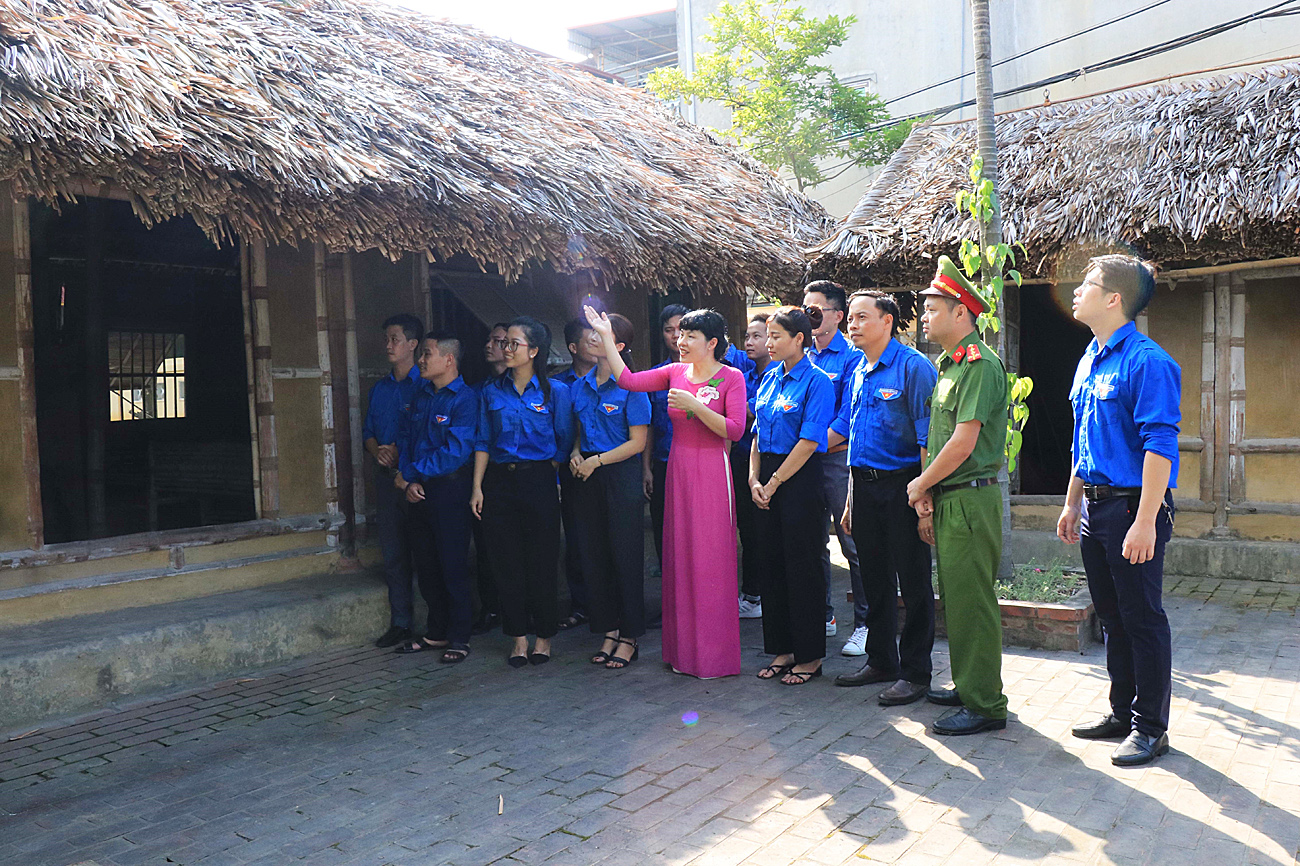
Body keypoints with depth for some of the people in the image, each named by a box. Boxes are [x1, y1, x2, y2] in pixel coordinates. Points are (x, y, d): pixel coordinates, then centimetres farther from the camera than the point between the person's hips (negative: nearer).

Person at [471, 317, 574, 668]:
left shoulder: (554, 391, -1)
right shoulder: (493, 391, 8)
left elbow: (564, 444, 3)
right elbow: (483, 442, 8)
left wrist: (546, 475, -1)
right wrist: (477, 486, 2)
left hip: (538, 481, -3)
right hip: (499, 483, 3)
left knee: (541, 562, 2)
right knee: (507, 563, 5)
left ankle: (544, 637, 17)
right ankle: (519, 638, 17)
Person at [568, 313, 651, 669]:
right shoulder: (580, 386, 10)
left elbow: (637, 442, -10)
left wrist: (597, 460, -14)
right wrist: (576, 454, 0)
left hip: (622, 476, -6)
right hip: (588, 479, 6)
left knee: (626, 556, 0)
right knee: (595, 556, 9)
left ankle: (629, 638, 11)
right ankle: (608, 632, 21)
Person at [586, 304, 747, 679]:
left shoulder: (731, 377, -5)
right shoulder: (675, 373, 9)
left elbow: (735, 430, -13)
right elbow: (628, 380, 5)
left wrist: (694, 405, -20)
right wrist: (606, 337, 4)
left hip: (711, 472, -5)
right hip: (679, 470, 5)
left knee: (711, 559, -3)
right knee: (679, 556, 9)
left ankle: (715, 653, 9)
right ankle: (684, 650, 21)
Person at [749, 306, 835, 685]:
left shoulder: (817, 382, -10)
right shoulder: (770, 378, 12)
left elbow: (809, 441, -15)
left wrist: (773, 483, -13)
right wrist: (754, 479, 2)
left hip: (800, 481, -7)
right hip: (767, 482, 7)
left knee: (802, 568, 1)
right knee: (772, 565, 11)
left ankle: (809, 656, 13)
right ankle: (782, 650, 23)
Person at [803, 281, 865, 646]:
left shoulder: (852, 357, -5)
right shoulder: (803, 358, 14)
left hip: (838, 457, -6)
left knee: (853, 544, -3)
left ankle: (864, 624, 6)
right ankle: (822, 616, 24)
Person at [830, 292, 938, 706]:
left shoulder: (913, 367, -10)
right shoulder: (858, 373, 14)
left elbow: (928, 439, -15)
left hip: (901, 486, -7)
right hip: (864, 485, 8)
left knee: (913, 583, 2)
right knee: (875, 579, 16)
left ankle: (915, 672, 13)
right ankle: (881, 661, 29)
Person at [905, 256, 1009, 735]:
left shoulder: (980, 364, -15)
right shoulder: (949, 364, 16)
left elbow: (963, 444, -20)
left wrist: (920, 484, -8)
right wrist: (928, 490, 4)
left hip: (970, 499, -10)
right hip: (948, 499, 10)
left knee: (971, 602, -4)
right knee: (955, 599, 16)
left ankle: (985, 705, 6)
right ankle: (968, 688, 29)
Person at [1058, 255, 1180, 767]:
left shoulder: (1146, 361, -15)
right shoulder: (1089, 362, 13)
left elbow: (1159, 445, -20)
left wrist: (1145, 523, -23)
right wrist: (1072, 505, 21)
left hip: (1133, 507, -9)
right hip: (1096, 506, 9)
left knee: (1142, 619, 1)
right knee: (1112, 616, 16)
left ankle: (1151, 728, 14)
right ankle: (1122, 712, 29)